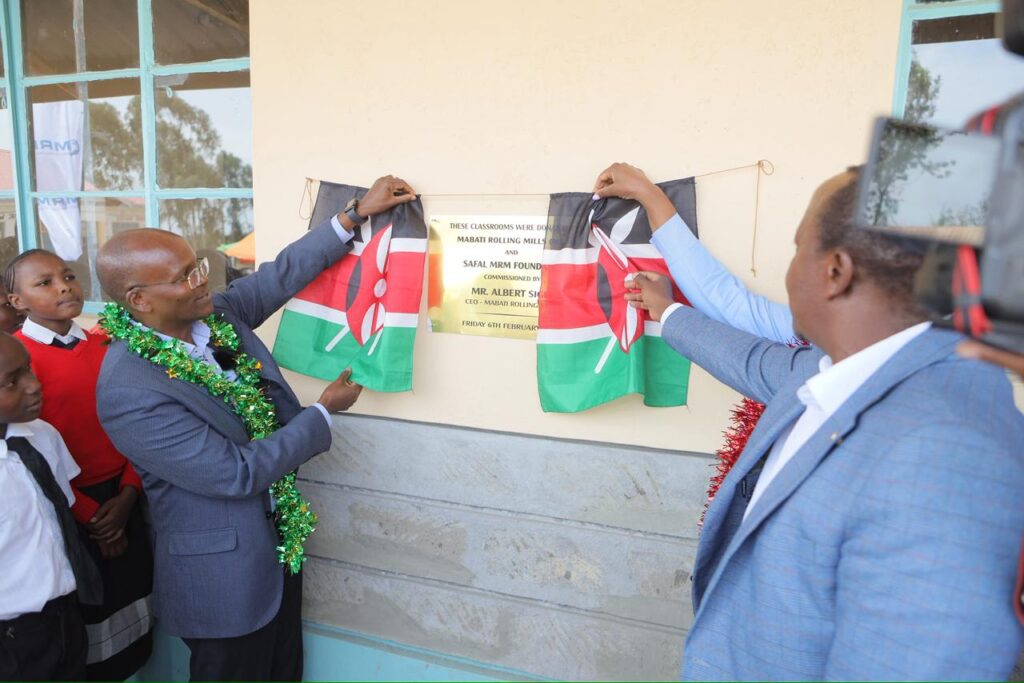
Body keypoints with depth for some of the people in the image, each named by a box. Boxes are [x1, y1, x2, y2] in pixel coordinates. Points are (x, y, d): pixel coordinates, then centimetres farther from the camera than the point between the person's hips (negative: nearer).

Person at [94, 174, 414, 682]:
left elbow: (281, 274, 2)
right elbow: (237, 473, -27)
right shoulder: (128, 392, -28)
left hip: (281, 541, 7)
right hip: (223, 574, -7)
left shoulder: (212, 314, -8)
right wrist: (325, 412, -17)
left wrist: (358, 212, -3)